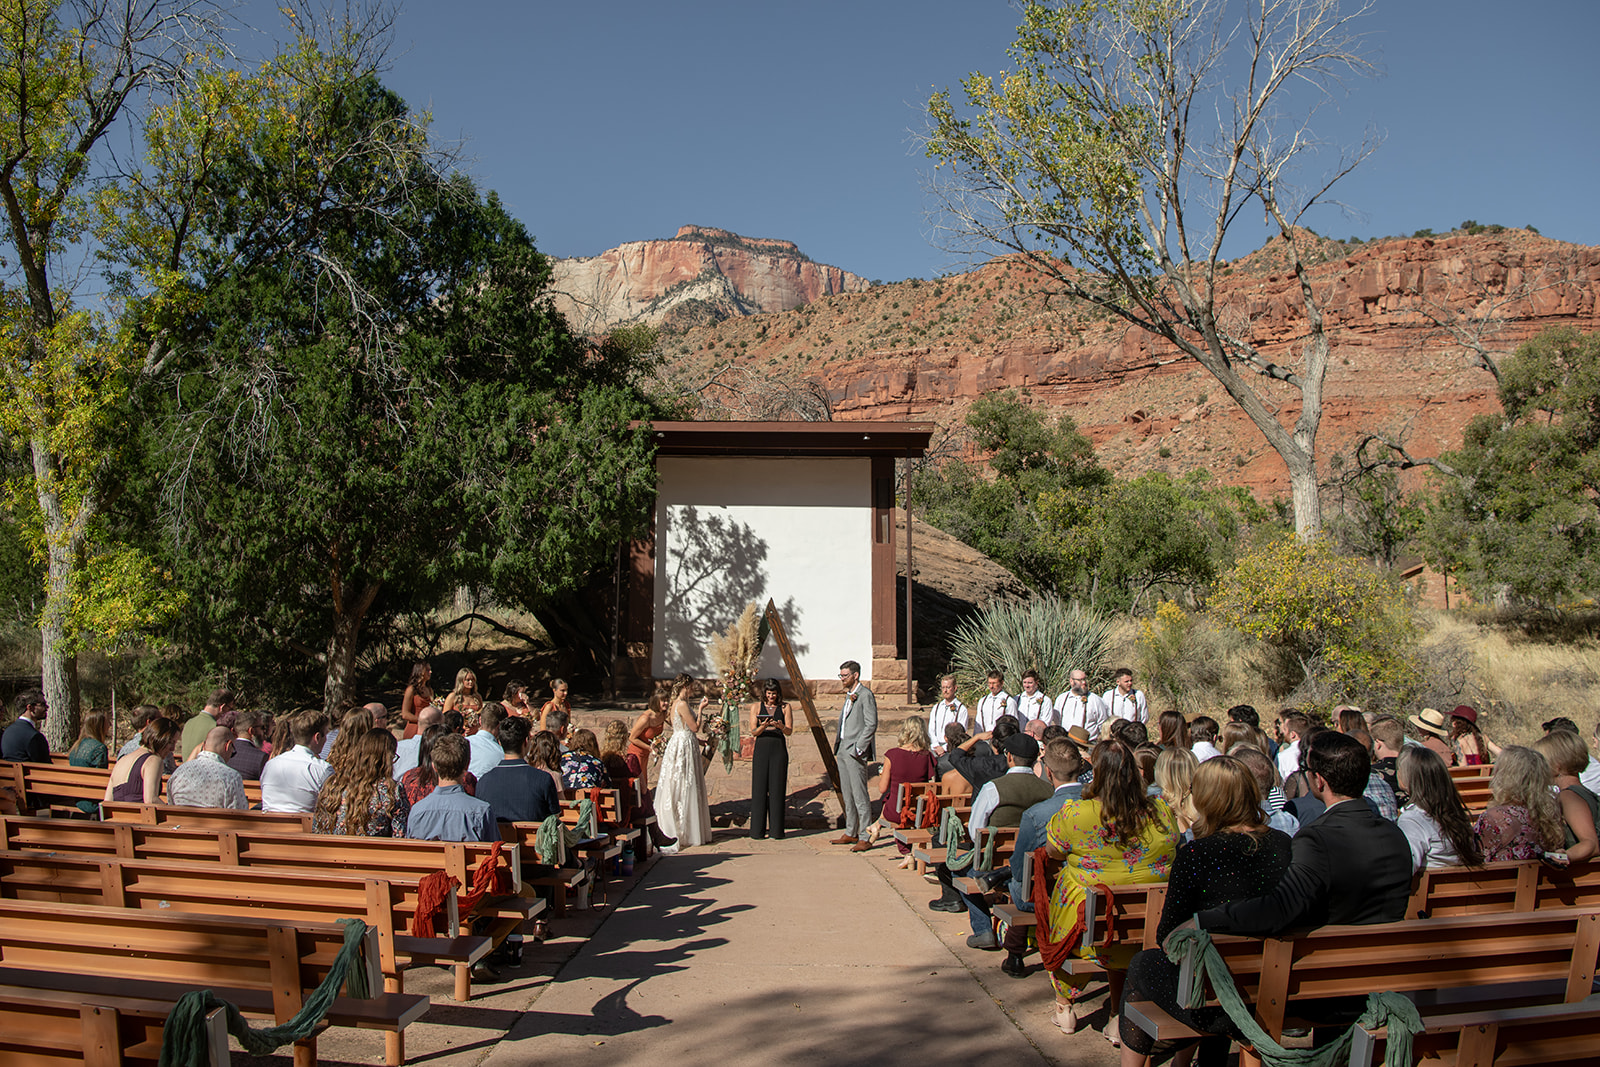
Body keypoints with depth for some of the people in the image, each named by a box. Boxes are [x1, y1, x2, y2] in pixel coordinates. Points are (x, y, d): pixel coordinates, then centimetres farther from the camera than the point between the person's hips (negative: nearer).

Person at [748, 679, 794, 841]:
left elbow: (789, 731, 0)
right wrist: (763, 727, -20)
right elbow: (753, 731, 1)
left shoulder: (785, 708, 7)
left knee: (777, 789, -2)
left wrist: (781, 726, -22)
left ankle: (777, 830, 4)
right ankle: (757, 831, 4)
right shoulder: (756, 708, 8)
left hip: (779, 750, 0)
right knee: (759, 789, -1)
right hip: (761, 750, 0)